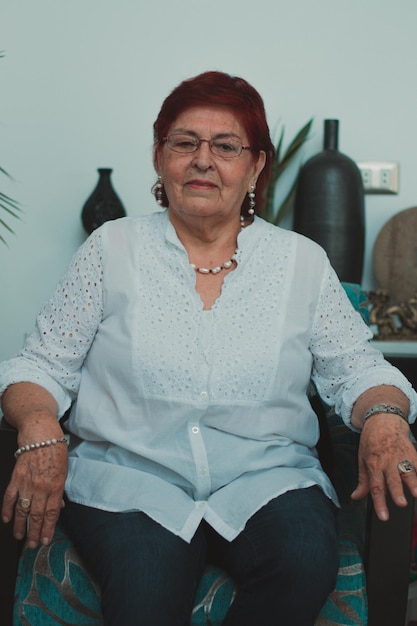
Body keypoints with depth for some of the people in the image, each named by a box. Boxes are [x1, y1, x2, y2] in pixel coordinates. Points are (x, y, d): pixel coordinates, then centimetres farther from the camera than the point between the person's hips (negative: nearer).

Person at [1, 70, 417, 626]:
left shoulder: (302, 261, 9)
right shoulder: (111, 248, 6)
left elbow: (357, 370, 10)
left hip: (266, 476, 2)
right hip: (129, 474, -2)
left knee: (306, 562, -28)